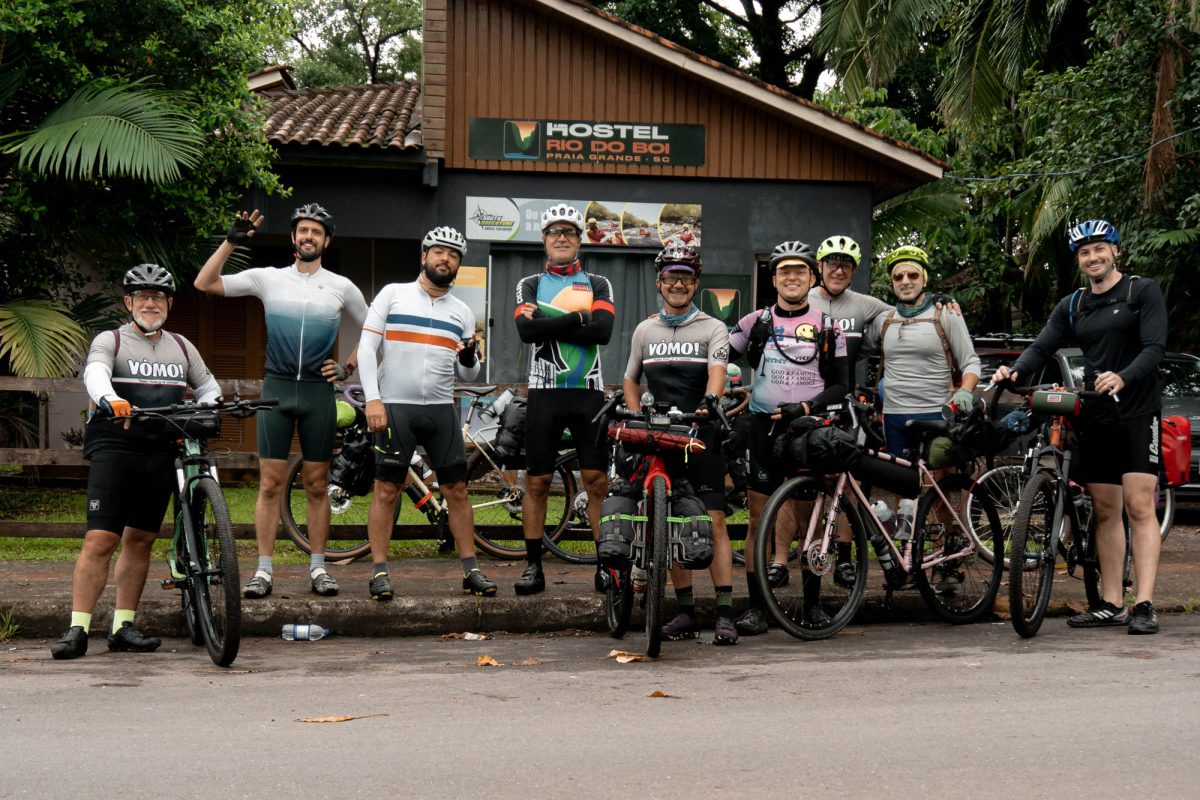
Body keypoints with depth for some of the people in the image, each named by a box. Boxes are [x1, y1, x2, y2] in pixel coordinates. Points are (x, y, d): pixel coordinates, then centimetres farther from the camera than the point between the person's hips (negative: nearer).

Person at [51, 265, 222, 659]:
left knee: (140, 539, 8)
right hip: (114, 449, -5)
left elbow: (209, 386, 22)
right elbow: (95, 374, -17)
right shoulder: (110, 341, 3)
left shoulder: (181, 347, 18)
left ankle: (123, 627, 16)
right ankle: (77, 630, -9)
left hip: (161, 453, 5)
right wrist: (109, 399, -40)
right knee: (100, 539, -12)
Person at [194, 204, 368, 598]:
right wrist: (231, 241, -10)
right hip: (277, 388, 0)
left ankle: (318, 567, 13)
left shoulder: (342, 287, 6)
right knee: (270, 483, -2)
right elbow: (204, 283, -2)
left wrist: (348, 368, 6)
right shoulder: (269, 278, 4)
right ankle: (264, 570, 3)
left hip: (319, 391, 1)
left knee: (316, 484, 6)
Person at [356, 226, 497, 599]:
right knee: (387, 490, -2)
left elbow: (468, 375, 13)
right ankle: (379, 572, 4)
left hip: (441, 410, 3)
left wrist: (470, 356, -10)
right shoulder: (393, 294, 3)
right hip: (394, 407, -3)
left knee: (457, 490, 2)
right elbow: (366, 348, -2)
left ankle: (471, 570, 9)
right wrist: (372, 399, -12)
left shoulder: (462, 312, 12)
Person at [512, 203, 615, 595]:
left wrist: (547, 323, -11)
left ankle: (606, 564, 4)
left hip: (588, 393, 0)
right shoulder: (530, 284, 10)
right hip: (544, 394, 0)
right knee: (536, 482, 2)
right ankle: (533, 566, 8)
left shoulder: (598, 285, 10)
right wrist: (577, 319, -11)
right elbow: (526, 330, -10)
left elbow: (603, 330, -10)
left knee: (598, 481, -2)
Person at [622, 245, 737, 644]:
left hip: (701, 436, -4)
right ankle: (687, 612, 12)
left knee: (713, 521, -10)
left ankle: (725, 614, -12)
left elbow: (716, 372, -15)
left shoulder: (712, 328, 2)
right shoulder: (645, 330, 14)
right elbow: (630, 380, 21)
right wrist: (636, 418, 4)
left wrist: (708, 406, -34)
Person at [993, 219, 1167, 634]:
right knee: (1105, 511, 7)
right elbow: (1042, 346, 3)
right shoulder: (1072, 306, 14)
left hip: (1137, 413, -5)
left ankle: (1144, 605, -14)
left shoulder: (1143, 292, 0)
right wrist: (1015, 370, -18)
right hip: (1095, 416, 5)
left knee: (1139, 507, -11)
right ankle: (1112, 604, 11)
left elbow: (1155, 347, -11)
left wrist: (1123, 377, -30)